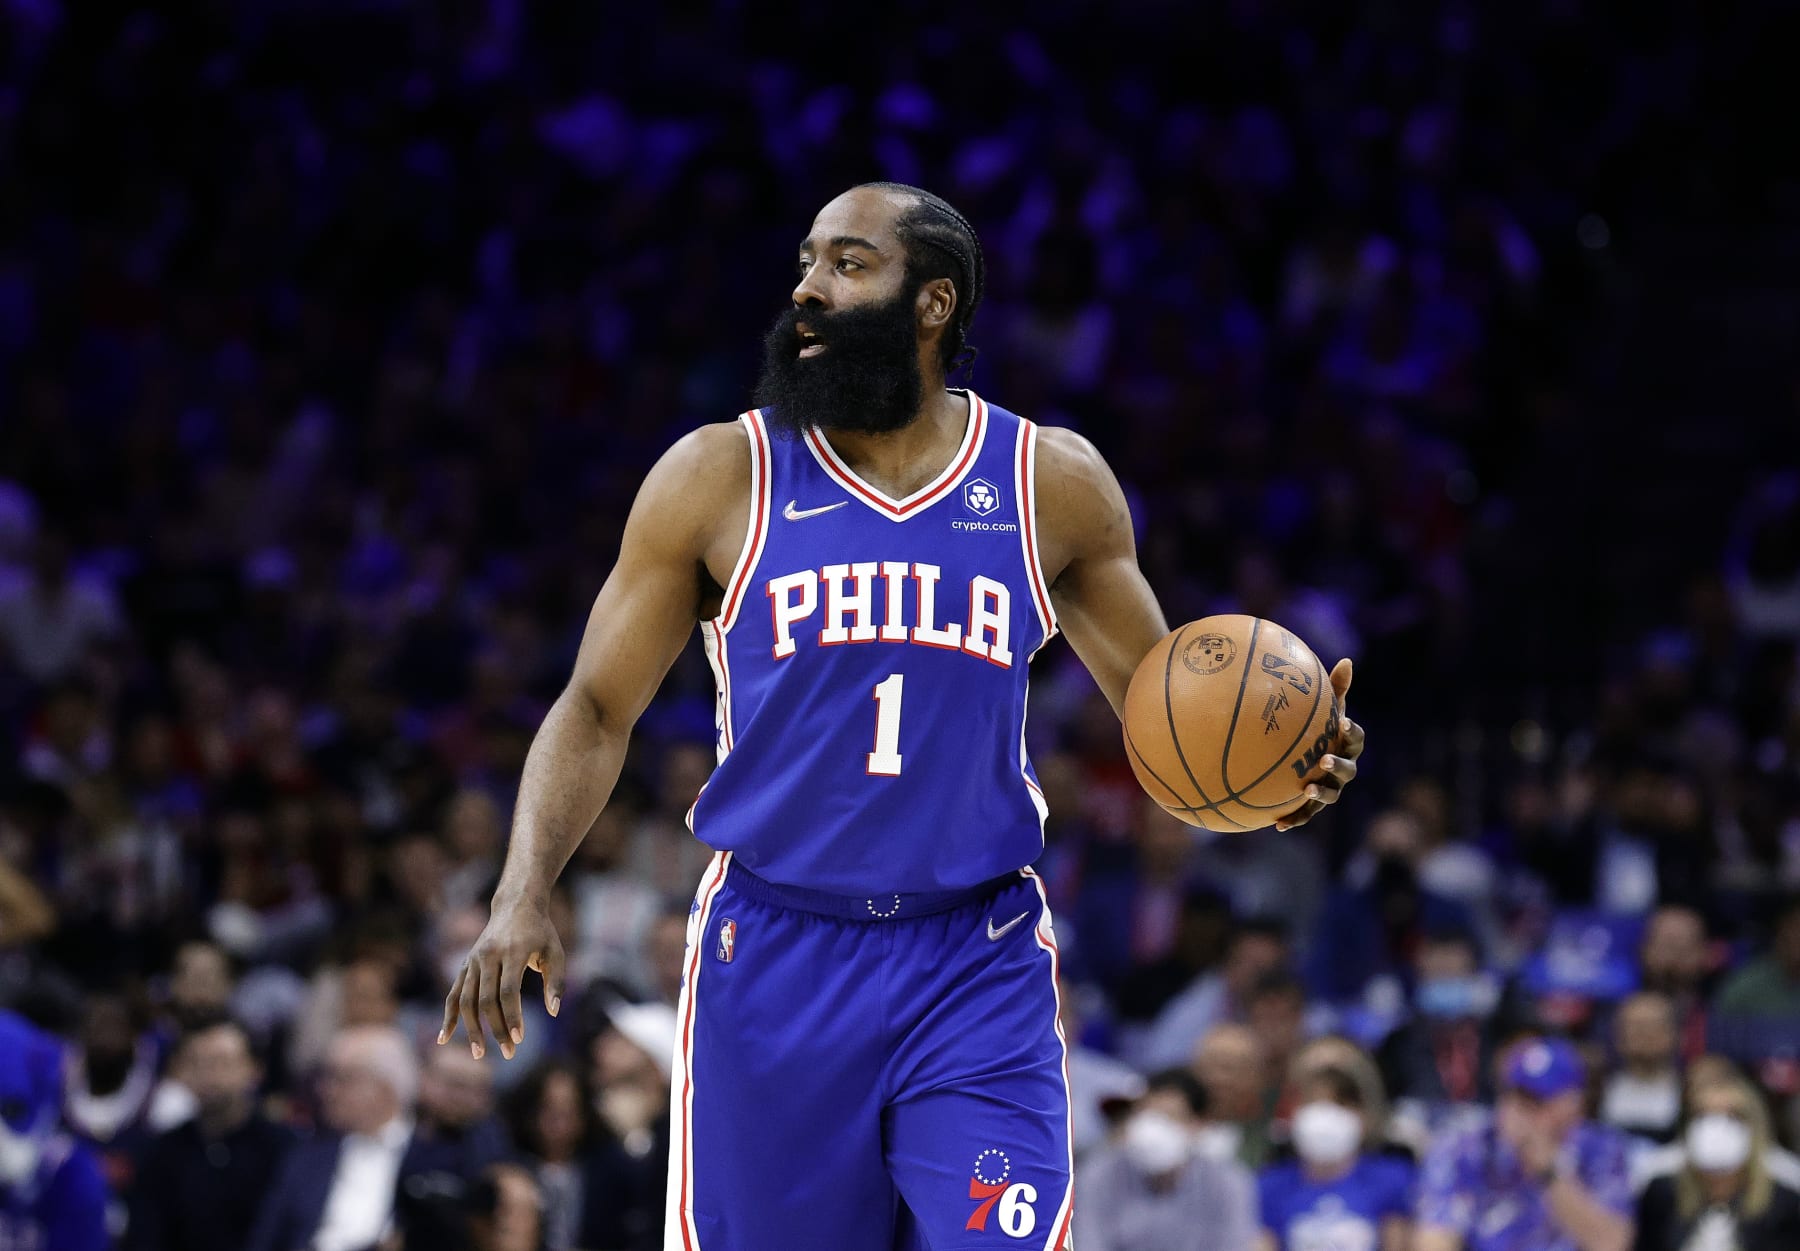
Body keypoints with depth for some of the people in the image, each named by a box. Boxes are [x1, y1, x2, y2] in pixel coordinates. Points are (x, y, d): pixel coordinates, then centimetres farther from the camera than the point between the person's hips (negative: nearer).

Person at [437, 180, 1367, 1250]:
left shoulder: (1053, 484, 4)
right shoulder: (718, 479, 1)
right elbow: (597, 714, 3)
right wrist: (524, 895, -13)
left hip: (978, 970, 0)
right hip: (773, 957, 0)